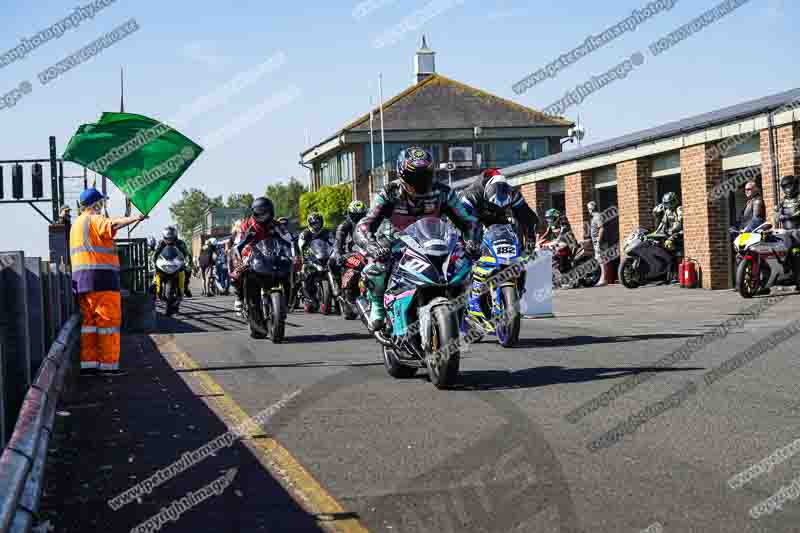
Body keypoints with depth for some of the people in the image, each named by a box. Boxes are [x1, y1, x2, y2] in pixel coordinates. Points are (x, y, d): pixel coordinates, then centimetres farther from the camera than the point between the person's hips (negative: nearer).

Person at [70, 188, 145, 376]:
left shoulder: (76, 224, 22)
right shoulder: (95, 220, -8)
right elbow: (113, 224, -30)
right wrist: (134, 218, -42)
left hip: (82, 279, 9)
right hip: (101, 277, -9)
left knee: (89, 321, 10)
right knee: (109, 321, -5)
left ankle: (87, 363, 8)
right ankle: (108, 364, -5)